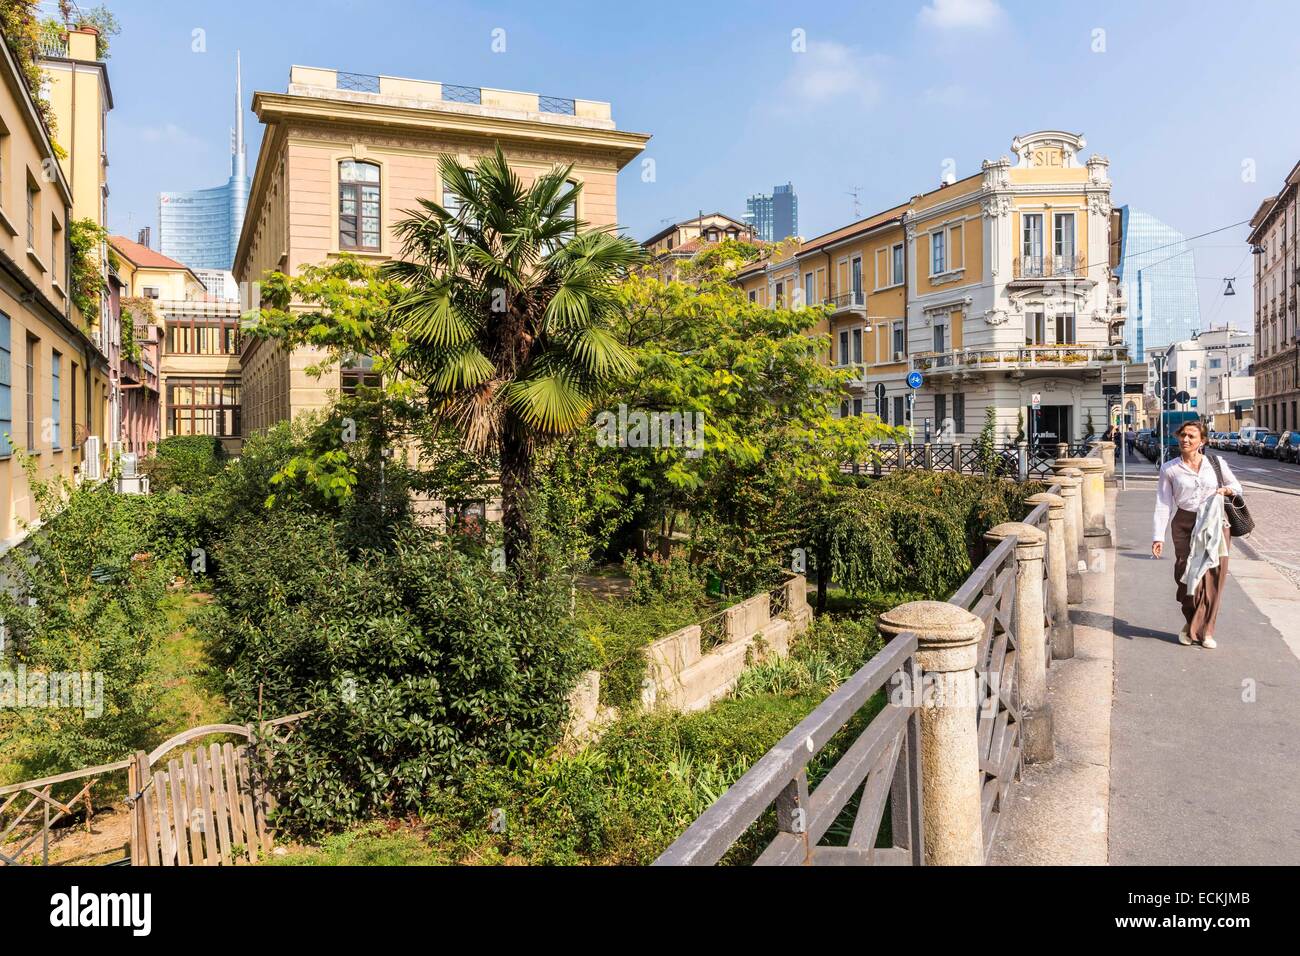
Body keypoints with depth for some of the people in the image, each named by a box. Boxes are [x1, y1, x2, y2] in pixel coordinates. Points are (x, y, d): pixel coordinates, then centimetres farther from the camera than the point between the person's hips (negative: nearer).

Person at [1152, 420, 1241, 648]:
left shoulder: (1217, 463, 5)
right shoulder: (1169, 469, 3)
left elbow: (1237, 486, 19)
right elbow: (1163, 504, 0)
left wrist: (1228, 490, -6)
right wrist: (1158, 536, -5)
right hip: (1185, 526, -1)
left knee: (1213, 578, -1)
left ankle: (1205, 630, 14)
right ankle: (1191, 623, 21)